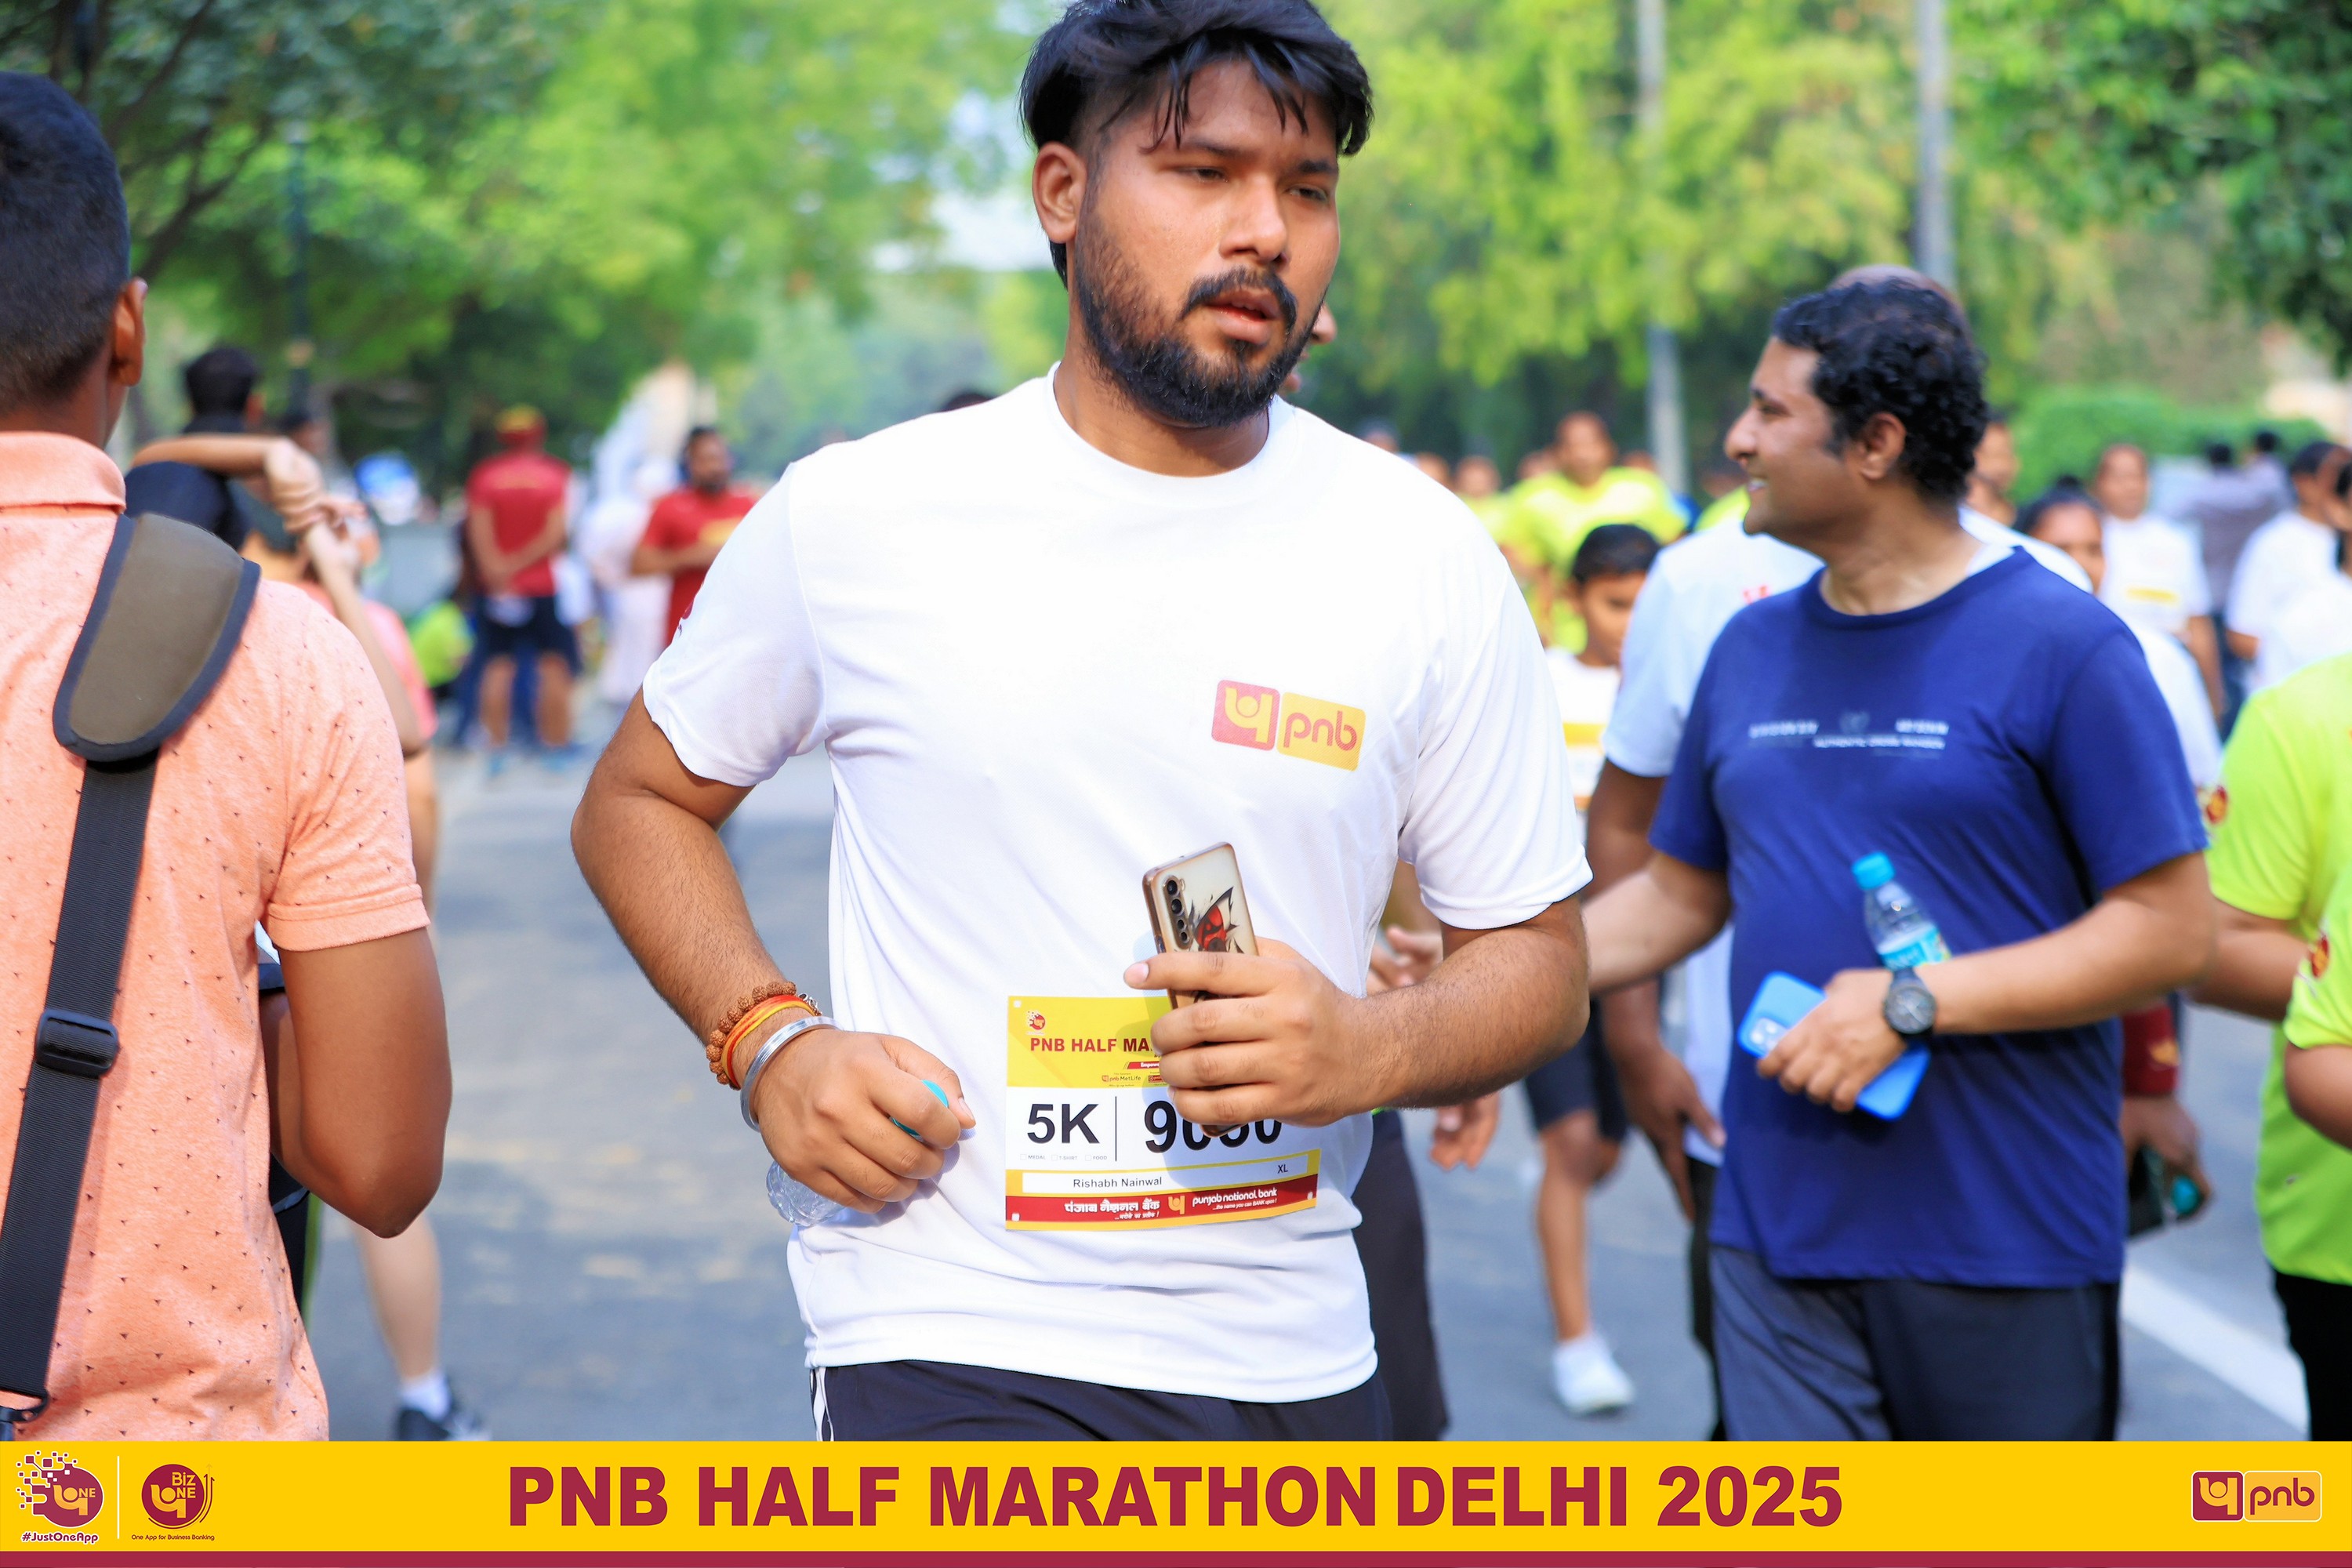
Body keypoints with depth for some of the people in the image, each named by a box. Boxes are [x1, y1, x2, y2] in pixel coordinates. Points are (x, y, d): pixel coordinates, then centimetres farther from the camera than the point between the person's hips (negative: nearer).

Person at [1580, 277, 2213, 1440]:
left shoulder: (2062, 645, -7)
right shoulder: (1751, 647, 11)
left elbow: (2172, 929, -11)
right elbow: (1680, 894, 20)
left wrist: (1912, 1004, -17)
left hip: (2010, 1244, -4)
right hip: (1780, 1235, 4)